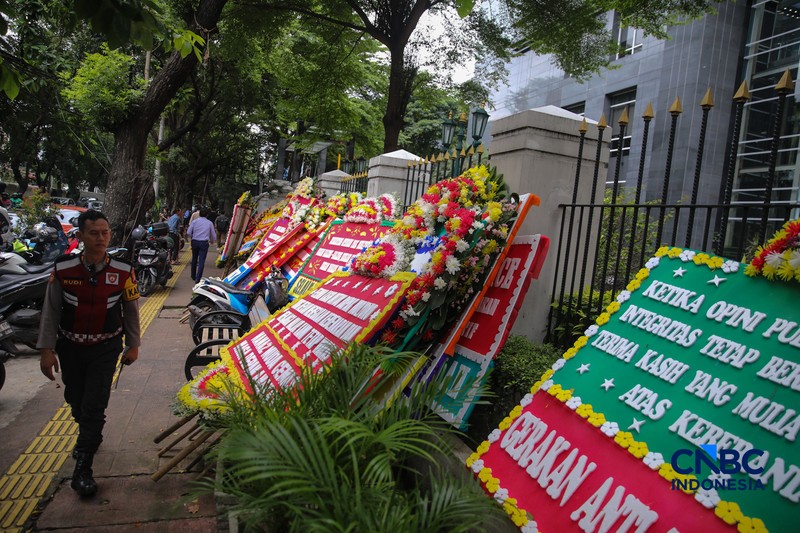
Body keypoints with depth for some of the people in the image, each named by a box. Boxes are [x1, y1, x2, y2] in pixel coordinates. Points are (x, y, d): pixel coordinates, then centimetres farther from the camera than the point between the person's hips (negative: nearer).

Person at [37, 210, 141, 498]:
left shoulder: (123, 271, -13)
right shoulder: (63, 269, -12)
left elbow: (131, 310, -1)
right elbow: (50, 311, -4)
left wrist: (133, 345, 3)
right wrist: (47, 350, -4)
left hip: (105, 348, -2)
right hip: (70, 347, 2)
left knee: (94, 406, -5)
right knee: (75, 399, 19)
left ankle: (82, 469, 8)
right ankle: (88, 433, 50)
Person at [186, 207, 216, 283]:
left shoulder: (194, 221, 2)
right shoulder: (209, 223, 3)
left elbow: (188, 233, -3)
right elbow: (213, 236, 9)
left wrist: (192, 237, 17)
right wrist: (211, 241, 30)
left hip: (194, 242, 2)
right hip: (204, 243, -2)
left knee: (194, 259, 19)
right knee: (201, 261, -4)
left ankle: (193, 276, 32)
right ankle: (198, 278, -12)